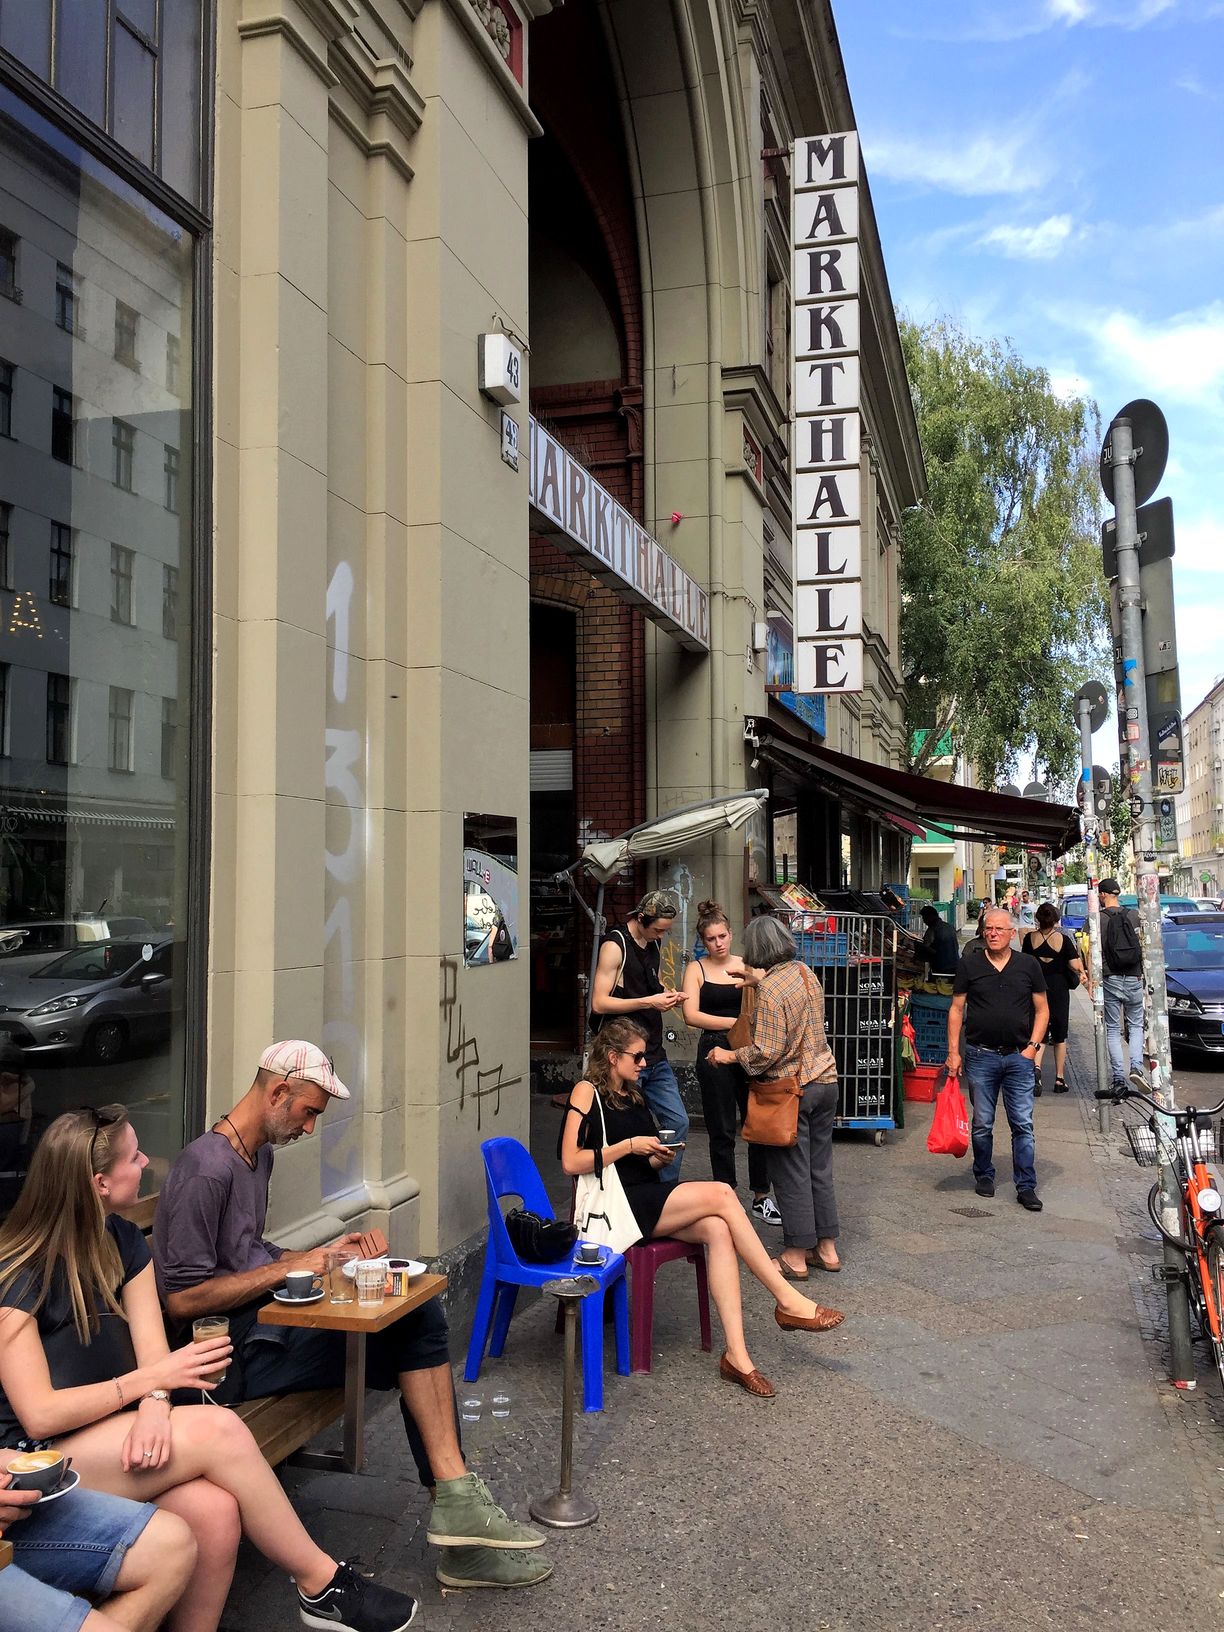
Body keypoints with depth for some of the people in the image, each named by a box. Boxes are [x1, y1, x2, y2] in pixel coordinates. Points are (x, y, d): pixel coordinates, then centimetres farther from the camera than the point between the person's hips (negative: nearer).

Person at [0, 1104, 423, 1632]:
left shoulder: (122, 1241, 5)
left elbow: (152, 1351, -2)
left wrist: (154, 1408, -23)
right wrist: (153, 1378, -21)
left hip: (115, 1437, 6)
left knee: (216, 1511, -26)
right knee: (220, 1432, -25)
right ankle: (321, 1583, -9)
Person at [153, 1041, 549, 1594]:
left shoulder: (259, 1154, 16)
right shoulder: (205, 1169, -16)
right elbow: (182, 1298, -19)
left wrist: (320, 1255, 11)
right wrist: (286, 1268, -15)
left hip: (266, 1323, 9)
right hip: (236, 1352, -9)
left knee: (420, 1313, -8)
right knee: (418, 1329, -14)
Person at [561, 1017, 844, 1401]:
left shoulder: (633, 1096, 20)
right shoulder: (587, 1092, -4)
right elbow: (571, 1162, -14)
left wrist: (659, 1157, 3)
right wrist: (629, 1146, -15)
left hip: (648, 1197, 7)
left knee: (717, 1230, -23)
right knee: (721, 1194, -22)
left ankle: (736, 1354, -28)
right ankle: (787, 1300, -15)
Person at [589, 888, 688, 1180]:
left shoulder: (653, 945, 13)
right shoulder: (615, 945, -12)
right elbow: (599, 1003, -17)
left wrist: (666, 998, 6)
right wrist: (649, 1001, -20)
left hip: (654, 1055, 8)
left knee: (678, 1122, 7)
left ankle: (666, 1188, 19)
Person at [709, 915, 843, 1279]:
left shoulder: (770, 989, -19)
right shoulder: (806, 974, 5)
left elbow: (766, 1052, -22)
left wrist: (730, 1056, -4)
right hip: (825, 1081, 8)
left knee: (791, 1173, 3)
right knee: (820, 1169, 15)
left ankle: (796, 1256, 11)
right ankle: (827, 1247, 22)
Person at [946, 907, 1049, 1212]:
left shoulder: (1028, 965, 4)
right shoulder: (970, 965, 2)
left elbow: (1042, 1009, 8)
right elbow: (956, 1009, 4)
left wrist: (1032, 1045, -2)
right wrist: (953, 1052, -1)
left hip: (1019, 1056, 0)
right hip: (981, 1055, 0)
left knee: (1023, 1124, 0)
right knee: (982, 1124, 8)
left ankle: (1026, 1187, 6)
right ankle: (984, 1175, 25)